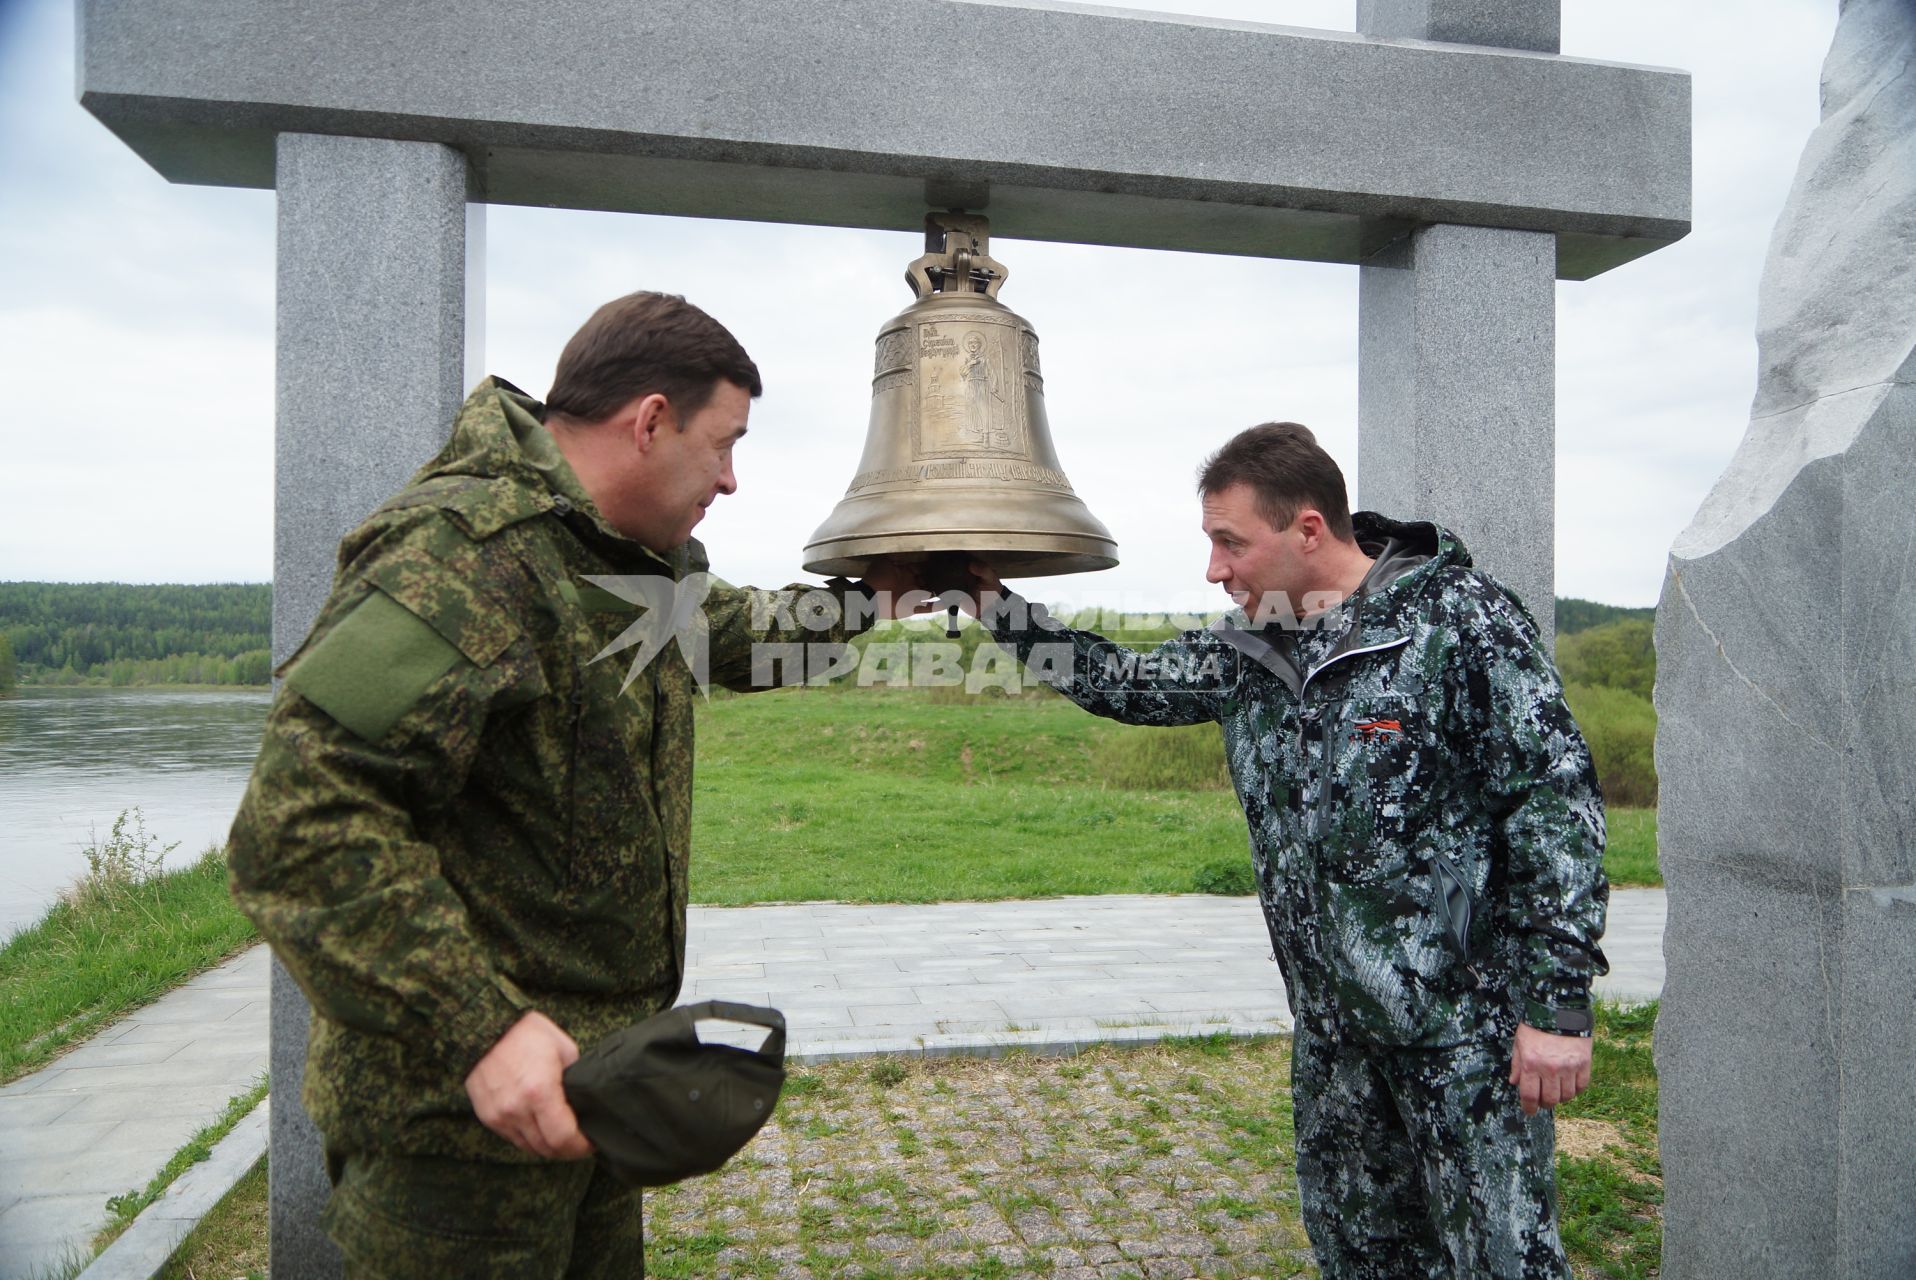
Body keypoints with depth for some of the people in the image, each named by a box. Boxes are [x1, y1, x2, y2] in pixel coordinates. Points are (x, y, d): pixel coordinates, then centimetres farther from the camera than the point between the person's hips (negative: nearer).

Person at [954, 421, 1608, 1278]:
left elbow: (1556, 798, -16)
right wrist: (997, 607, 11)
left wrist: (1556, 1005, -17)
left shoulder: (1458, 618, -15)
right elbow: (1129, 685, 16)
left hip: (1465, 1023, -6)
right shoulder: (1249, 647, 4)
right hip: (1333, 1027, 6)